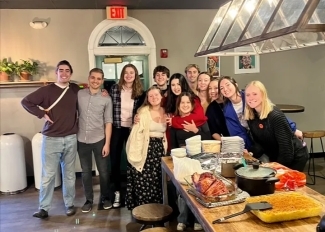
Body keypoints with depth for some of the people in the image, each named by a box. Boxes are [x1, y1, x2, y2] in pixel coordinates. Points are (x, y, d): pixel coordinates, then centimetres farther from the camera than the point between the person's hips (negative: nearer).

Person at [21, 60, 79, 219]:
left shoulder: (75, 89, 5)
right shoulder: (47, 90, -5)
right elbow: (26, 101, -4)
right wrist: (42, 114, -9)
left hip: (71, 139, 3)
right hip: (51, 139, -2)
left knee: (69, 174, 12)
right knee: (48, 175, 3)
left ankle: (69, 204, 25)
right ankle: (44, 208, 15)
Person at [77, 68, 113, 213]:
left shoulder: (106, 99, -2)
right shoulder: (78, 94, 1)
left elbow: (108, 122, -3)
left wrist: (107, 143, -7)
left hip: (99, 140, -1)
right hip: (82, 140, 1)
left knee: (103, 171, 8)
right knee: (86, 172, 11)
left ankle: (105, 198, 27)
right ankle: (89, 200, 26)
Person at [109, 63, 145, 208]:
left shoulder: (140, 92, 0)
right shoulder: (114, 89, -2)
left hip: (132, 129, 1)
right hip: (116, 129, 0)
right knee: (115, 161, 4)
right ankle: (117, 192, 19)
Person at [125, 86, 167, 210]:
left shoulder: (165, 112, 9)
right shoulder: (143, 111, -8)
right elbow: (137, 132, -13)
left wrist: (165, 148, 8)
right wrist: (137, 152, -19)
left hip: (160, 148, 5)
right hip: (146, 148, -5)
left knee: (158, 180, 9)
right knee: (143, 180, -2)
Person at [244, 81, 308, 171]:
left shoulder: (276, 116, -29)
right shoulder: (250, 117, -8)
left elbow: (287, 148, -28)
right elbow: (260, 143, 1)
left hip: (295, 157, -6)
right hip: (276, 157, 6)